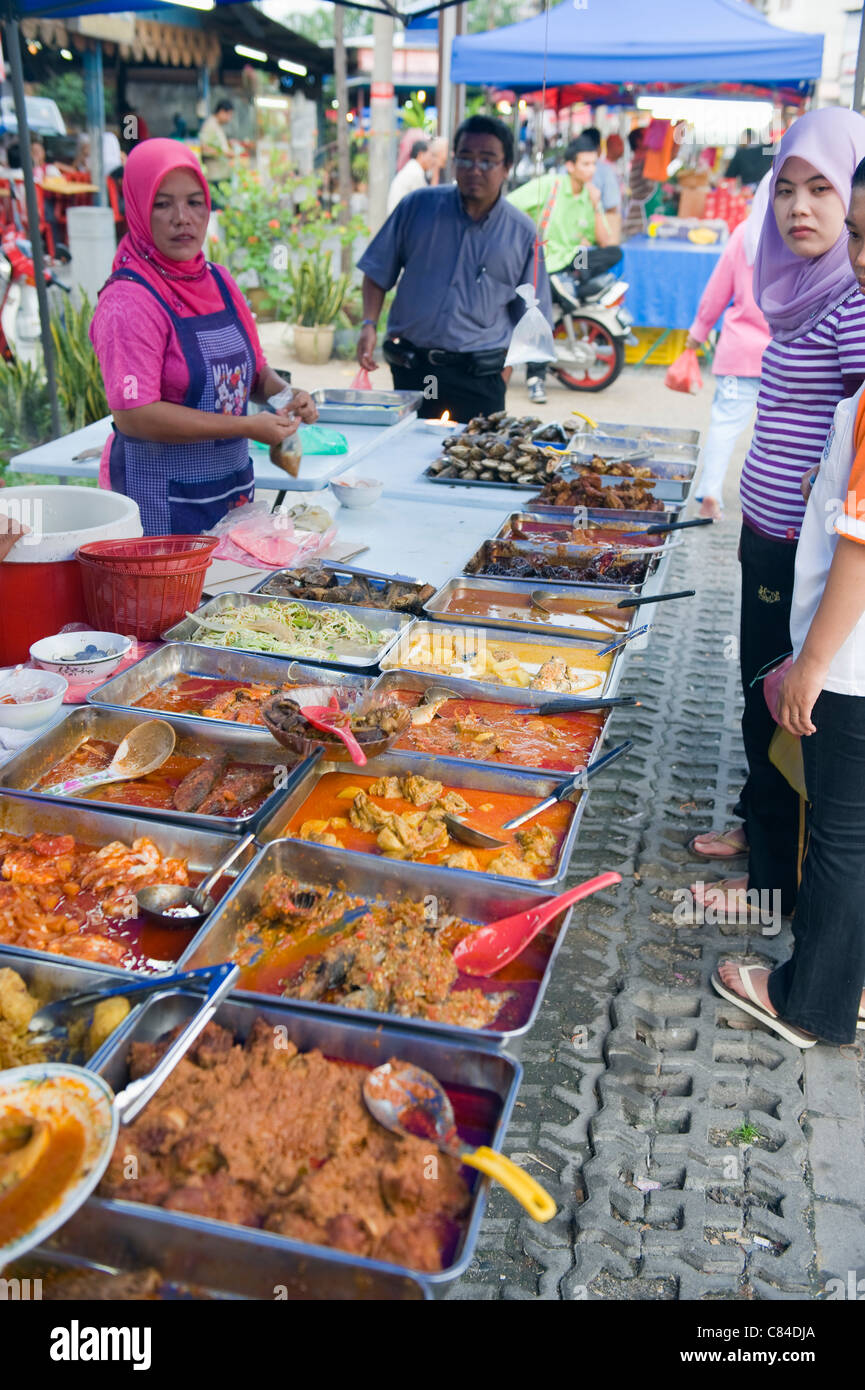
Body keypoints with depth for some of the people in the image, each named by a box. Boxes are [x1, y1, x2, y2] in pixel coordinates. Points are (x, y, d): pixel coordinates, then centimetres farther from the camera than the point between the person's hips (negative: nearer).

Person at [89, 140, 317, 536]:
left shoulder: (218, 283, 8)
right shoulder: (128, 301, -15)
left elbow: (253, 370, 19)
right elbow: (134, 415, -23)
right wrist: (247, 426, -23)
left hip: (233, 486, 7)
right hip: (162, 501, -7)